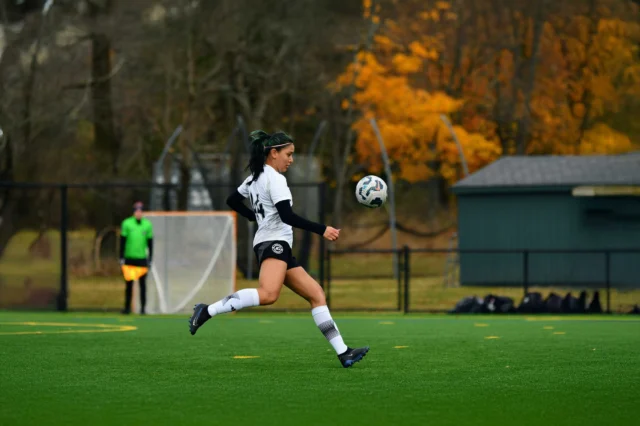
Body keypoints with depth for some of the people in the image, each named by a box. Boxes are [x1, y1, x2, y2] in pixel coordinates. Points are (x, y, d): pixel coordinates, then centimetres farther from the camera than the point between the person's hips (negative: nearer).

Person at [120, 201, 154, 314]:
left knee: (143, 284, 0)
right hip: (129, 258, -1)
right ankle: (127, 307, 10)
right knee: (129, 284, 3)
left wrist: (150, 259, 6)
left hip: (142, 259, 1)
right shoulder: (126, 223, 0)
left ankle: (143, 308, 6)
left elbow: (150, 243, 9)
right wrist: (121, 258, -2)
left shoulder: (147, 224, 4)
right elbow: (122, 241, 2)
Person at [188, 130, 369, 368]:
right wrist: (322, 230, -19)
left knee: (316, 294, 7)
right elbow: (287, 216, -19)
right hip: (273, 243, -11)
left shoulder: (255, 177, 20)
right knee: (268, 294, -37)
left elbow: (232, 201, 32)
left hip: (279, 249, 11)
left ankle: (343, 353, 1)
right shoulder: (275, 179, -8)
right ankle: (207, 311, -30)